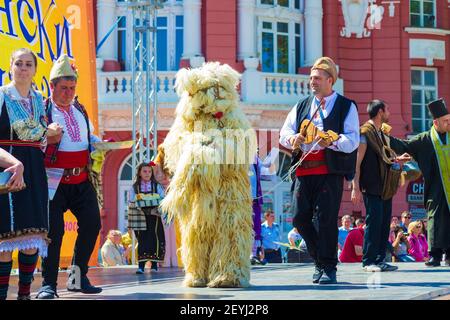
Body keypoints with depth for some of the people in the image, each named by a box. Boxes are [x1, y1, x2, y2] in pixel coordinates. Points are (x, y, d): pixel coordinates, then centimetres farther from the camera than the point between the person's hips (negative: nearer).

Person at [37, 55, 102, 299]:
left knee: (92, 224, 2)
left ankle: (78, 277, 14)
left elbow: (91, 137, 28)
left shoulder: (80, 110, 17)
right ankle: (49, 284, -2)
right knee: (53, 230, -9)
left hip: (82, 180, 6)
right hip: (55, 181, -6)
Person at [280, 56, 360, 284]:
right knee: (300, 218, 1)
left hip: (330, 170, -5)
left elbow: (352, 140, -4)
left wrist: (333, 141, -24)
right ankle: (319, 259, 18)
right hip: (304, 169, 5)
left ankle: (328, 268, -2)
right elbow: (284, 132, 15)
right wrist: (292, 139, -9)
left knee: (326, 218, -9)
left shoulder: (346, 107, 6)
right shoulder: (301, 107, 21)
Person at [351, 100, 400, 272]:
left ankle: (380, 260, 11)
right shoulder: (365, 133, -9)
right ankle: (369, 262, -3)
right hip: (372, 187, -8)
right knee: (373, 222, -8)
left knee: (384, 224, 7)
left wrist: (396, 160, 12)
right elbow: (357, 162, -14)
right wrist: (356, 187, -19)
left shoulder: (381, 134, 18)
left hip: (385, 188, 8)